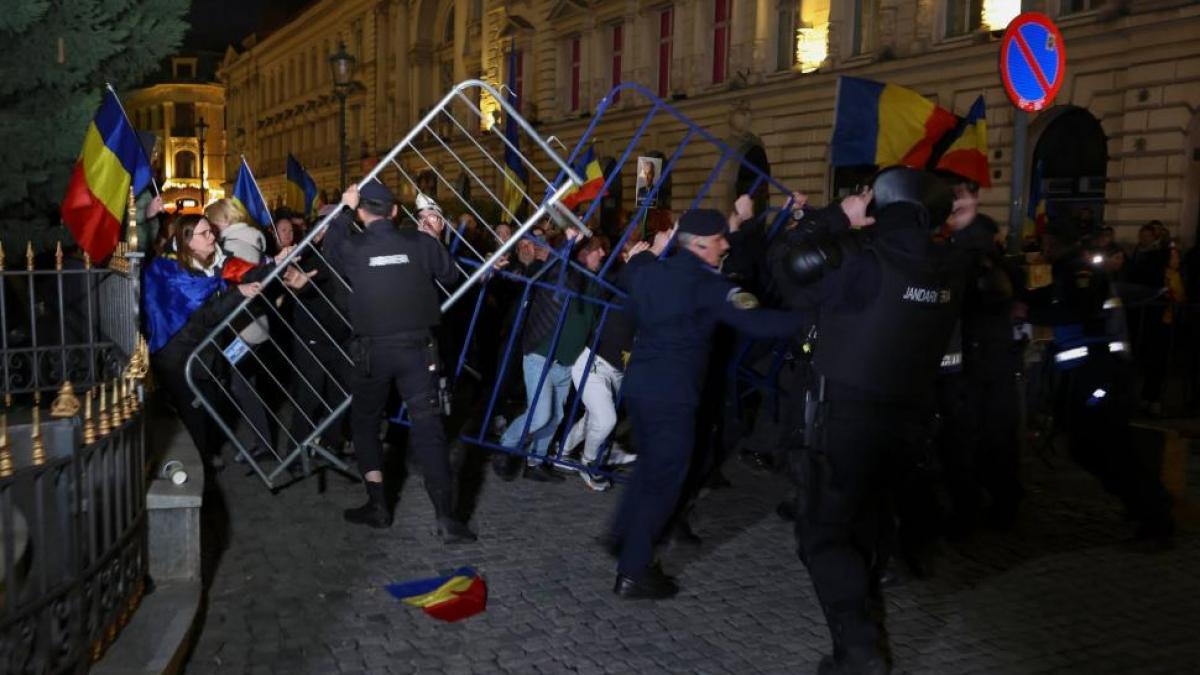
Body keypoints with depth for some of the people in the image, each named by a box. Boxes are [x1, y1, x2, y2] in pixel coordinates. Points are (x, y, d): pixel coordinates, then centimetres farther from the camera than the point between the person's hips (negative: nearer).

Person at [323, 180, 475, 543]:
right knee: (428, 425, -2)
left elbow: (330, 246, 20)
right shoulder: (421, 241, -2)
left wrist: (344, 209, 29)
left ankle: (377, 505, 19)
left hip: (373, 349, 0)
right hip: (417, 347, 0)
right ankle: (446, 516, -8)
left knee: (365, 422, 18)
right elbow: (450, 275, 12)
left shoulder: (352, 247, -3)